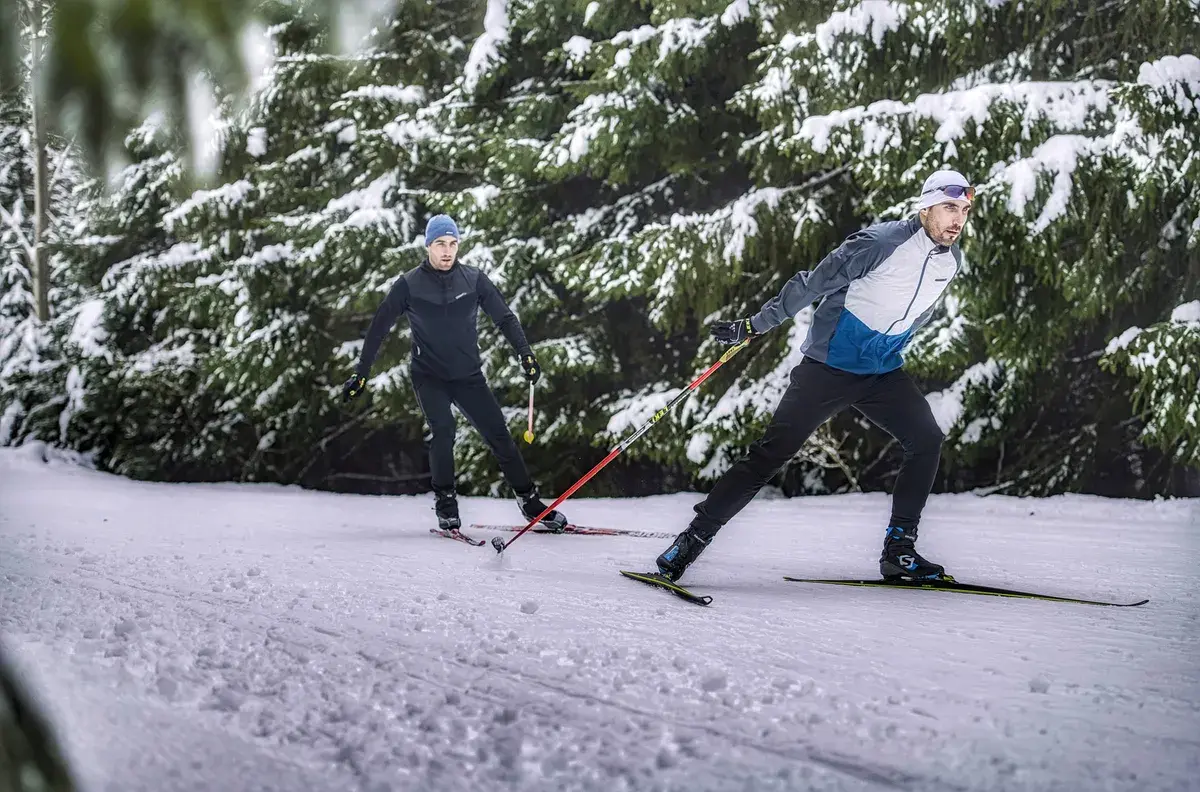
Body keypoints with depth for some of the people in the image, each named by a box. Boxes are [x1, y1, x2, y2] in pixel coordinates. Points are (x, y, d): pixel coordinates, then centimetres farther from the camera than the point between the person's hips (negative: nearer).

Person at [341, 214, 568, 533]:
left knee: (499, 435, 1)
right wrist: (361, 373, 0)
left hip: (468, 376, 2)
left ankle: (529, 502, 13)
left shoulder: (474, 279, -3)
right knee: (443, 431, -23)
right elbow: (379, 328, 0)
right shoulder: (409, 285, -7)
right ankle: (445, 504, -10)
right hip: (429, 377, -2)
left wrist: (525, 353, -11)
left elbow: (504, 317, 1)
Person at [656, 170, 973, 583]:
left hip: (883, 372, 6)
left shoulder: (951, 261, 1)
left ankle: (899, 550, -4)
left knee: (926, 439, -11)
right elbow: (813, 284, -14)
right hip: (830, 365, -6)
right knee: (771, 452, -8)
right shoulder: (880, 242, -20)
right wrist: (755, 325, -12)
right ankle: (695, 535, -2)